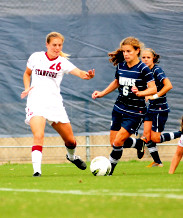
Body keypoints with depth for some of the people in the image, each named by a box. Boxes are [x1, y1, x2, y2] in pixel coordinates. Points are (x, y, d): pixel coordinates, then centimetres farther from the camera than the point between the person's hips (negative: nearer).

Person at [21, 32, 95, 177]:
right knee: (39, 136, -26)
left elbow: (79, 73, -16)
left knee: (70, 140, 10)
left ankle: (72, 156, 44)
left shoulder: (63, 62, 1)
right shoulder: (36, 57, 5)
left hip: (54, 103, 2)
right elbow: (27, 74, 23)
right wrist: (27, 88, 4)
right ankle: (37, 171, -27)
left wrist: (87, 75, -39)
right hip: (36, 102, -2)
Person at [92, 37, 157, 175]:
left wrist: (140, 93, -35)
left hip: (135, 112, -7)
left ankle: (109, 169, 4)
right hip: (119, 108, 7)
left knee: (118, 142, -12)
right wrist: (102, 93, 17)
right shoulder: (121, 66, 4)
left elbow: (153, 89, -18)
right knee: (113, 142, 6)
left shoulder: (143, 69, -14)